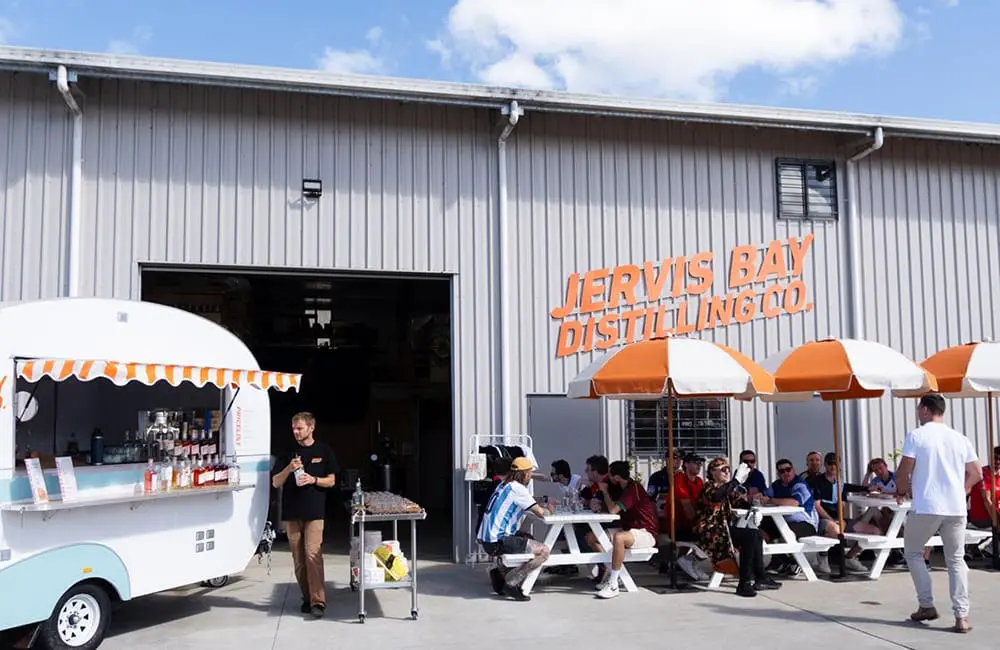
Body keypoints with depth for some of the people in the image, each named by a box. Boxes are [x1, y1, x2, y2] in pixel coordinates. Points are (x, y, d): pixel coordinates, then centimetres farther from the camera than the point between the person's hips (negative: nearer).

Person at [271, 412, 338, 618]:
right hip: (291, 512, 3)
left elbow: (331, 481, 6)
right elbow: (276, 483, 6)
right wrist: (289, 469, -12)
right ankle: (307, 597, 17)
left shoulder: (323, 451, 4)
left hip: (315, 511, -3)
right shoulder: (288, 453, 10)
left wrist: (314, 479, -13)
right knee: (298, 559, 6)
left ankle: (318, 601, -12)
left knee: (313, 554, -13)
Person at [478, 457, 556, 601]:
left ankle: (500, 572, 18)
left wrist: (543, 507, 17)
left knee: (529, 539, 30)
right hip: (497, 542, -10)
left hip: (486, 539, 10)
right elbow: (540, 512, -11)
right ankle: (511, 582, -9)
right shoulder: (517, 488, -11)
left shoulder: (504, 485, 18)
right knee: (544, 551, -12)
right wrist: (549, 510, 10)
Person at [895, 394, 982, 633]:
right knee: (956, 559, 11)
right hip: (956, 508, 4)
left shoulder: (916, 436, -5)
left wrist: (901, 491, 9)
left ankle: (926, 606, 13)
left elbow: (903, 472, -10)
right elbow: (977, 473, 11)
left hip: (925, 507, -4)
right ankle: (962, 616, 1)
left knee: (913, 553, 16)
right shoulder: (960, 438, 9)